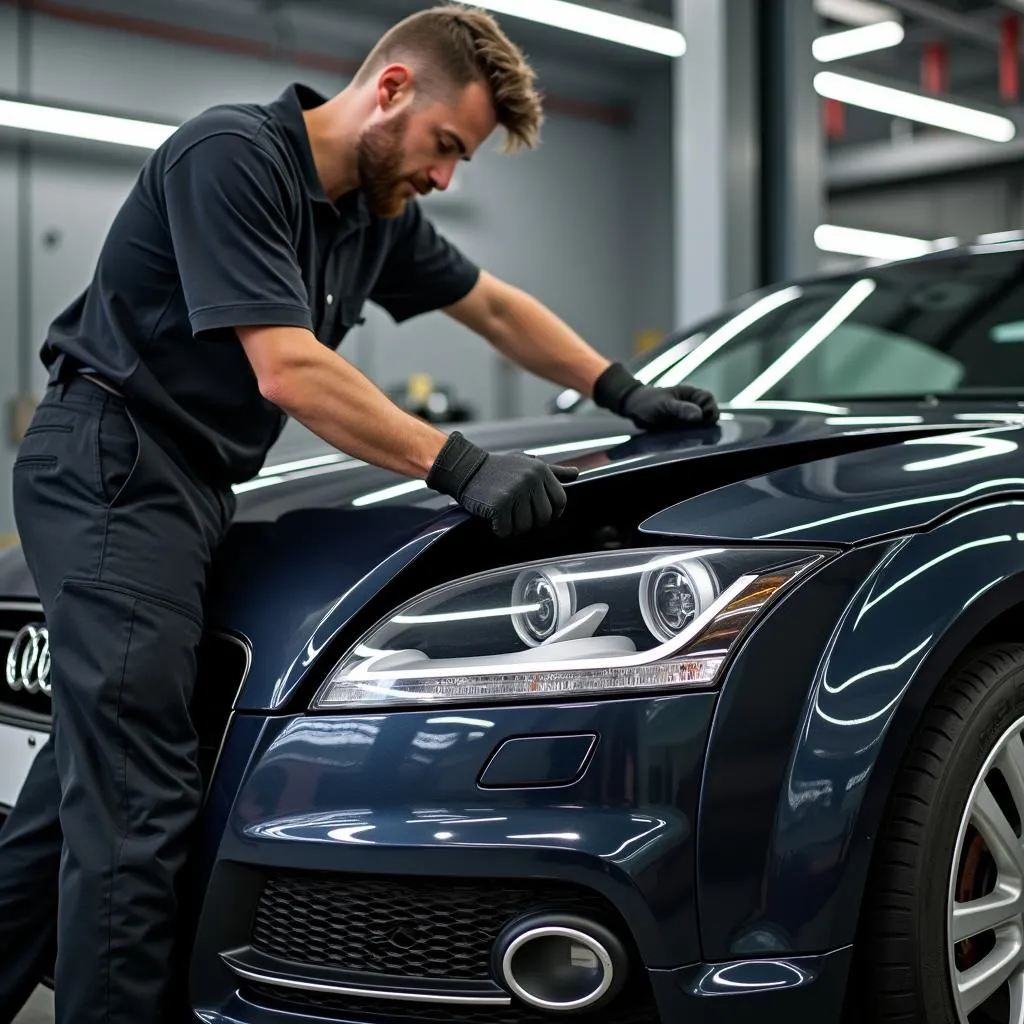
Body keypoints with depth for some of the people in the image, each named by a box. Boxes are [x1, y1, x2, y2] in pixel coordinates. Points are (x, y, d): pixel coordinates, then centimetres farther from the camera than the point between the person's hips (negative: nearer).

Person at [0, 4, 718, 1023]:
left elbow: (496, 305, 25)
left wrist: (625, 393, 25)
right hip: (111, 470, -9)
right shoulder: (232, 155, -15)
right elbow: (289, 371, -23)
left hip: (187, 484, 9)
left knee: (89, 786, 11)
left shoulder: (380, 211, 12)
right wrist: (462, 468, -23)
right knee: (136, 802, -13)